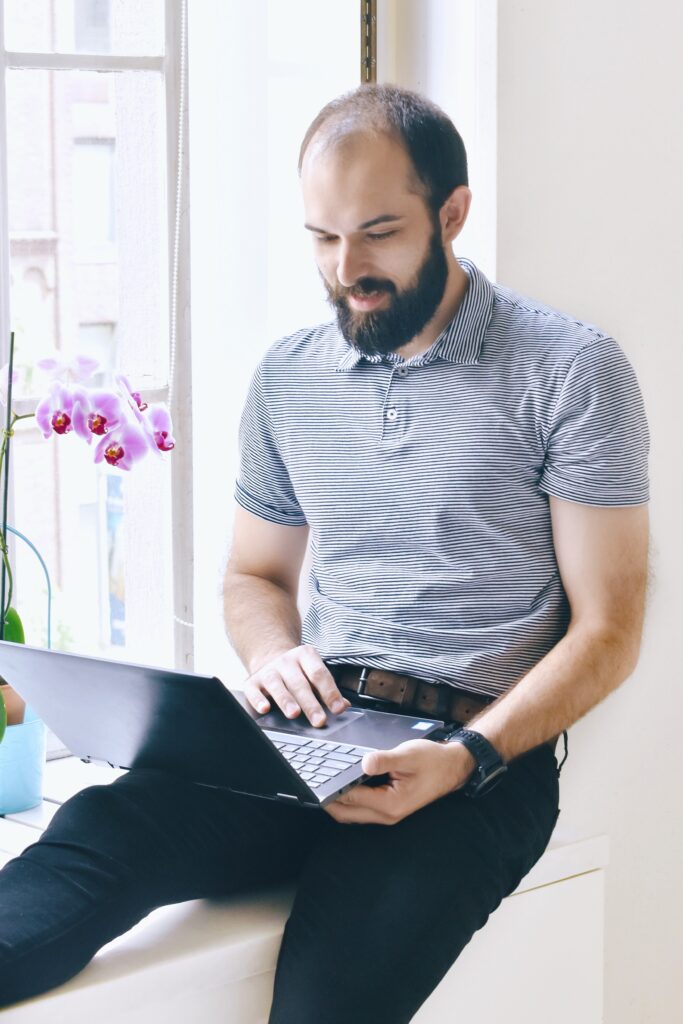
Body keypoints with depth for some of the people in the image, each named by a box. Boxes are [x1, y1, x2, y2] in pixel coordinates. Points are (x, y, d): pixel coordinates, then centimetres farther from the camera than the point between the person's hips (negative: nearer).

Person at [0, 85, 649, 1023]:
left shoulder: (571, 371, -2)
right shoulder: (286, 378, 13)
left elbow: (607, 631, -3)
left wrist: (467, 760, -18)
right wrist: (272, 656, 1)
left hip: (483, 750, -4)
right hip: (311, 732, 4)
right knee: (101, 829, -27)